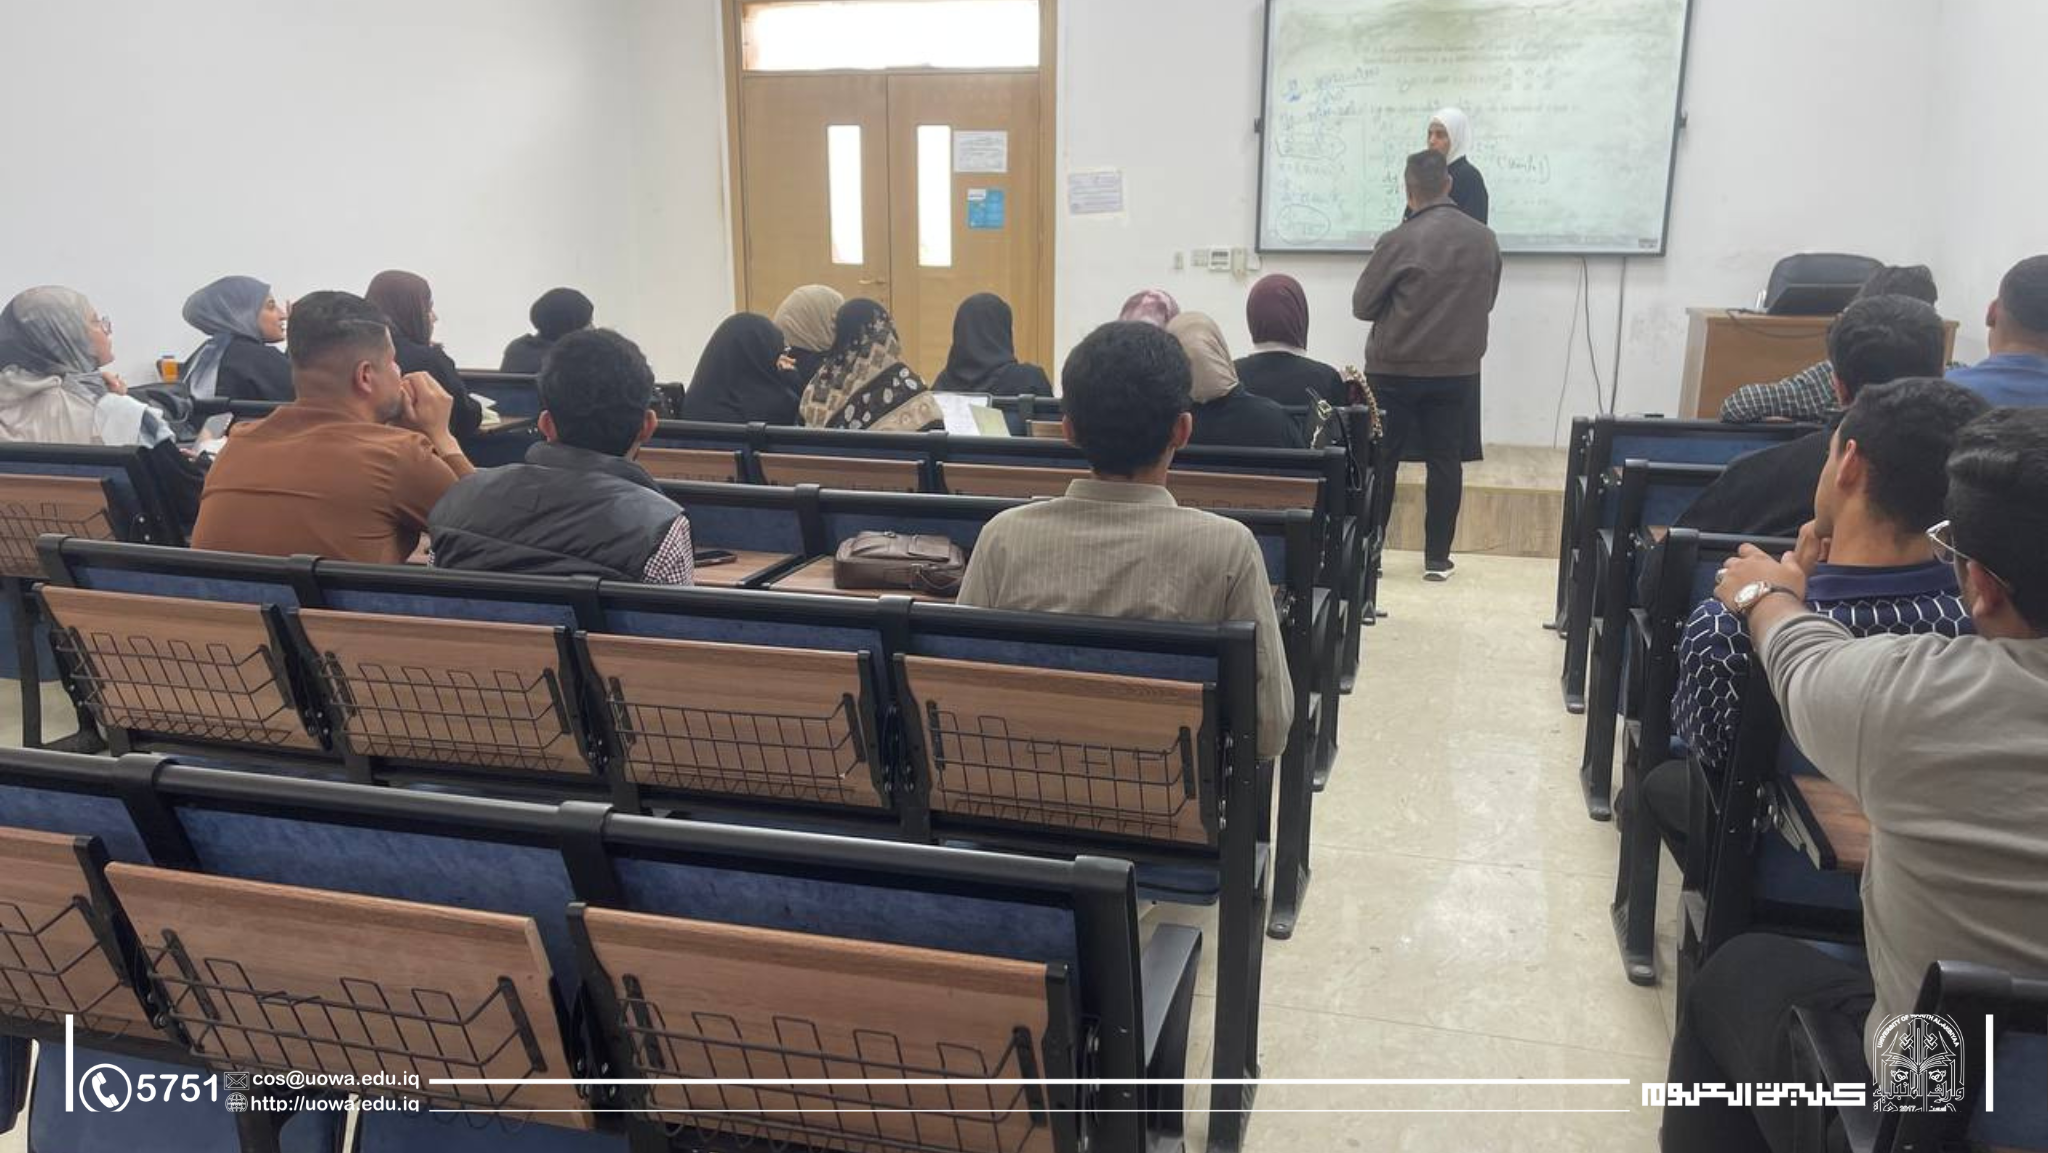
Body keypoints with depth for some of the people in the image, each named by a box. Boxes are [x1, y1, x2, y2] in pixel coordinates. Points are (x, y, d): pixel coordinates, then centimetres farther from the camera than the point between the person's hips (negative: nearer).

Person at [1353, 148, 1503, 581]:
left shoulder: (1399, 241, -14)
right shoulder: (1485, 240, 0)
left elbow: (1362, 305, -6)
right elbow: (1486, 302, 12)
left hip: (1394, 370, -3)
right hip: (1458, 370, 3)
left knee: (1380, 461, 6)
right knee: (1445, 461, 9)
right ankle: (1437, 558, 12)